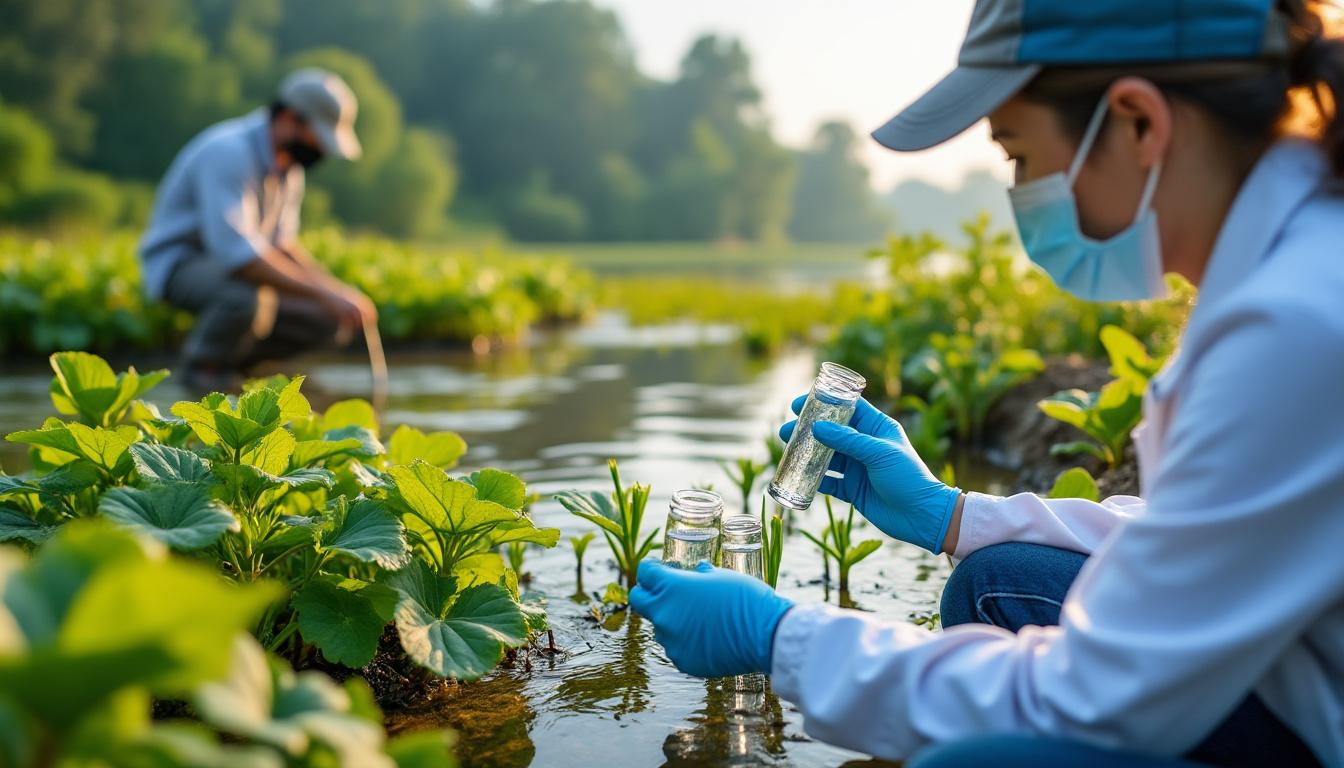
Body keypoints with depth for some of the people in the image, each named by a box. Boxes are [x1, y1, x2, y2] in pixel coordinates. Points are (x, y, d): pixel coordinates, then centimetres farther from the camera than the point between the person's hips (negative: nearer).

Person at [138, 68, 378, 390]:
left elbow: (279, 243, 8)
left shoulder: (288, 161, 1)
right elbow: (235, 251, -38)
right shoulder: (228, 152, -27)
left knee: (332, 321, -3)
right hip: (180, 263, -8)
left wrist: (337, 289, -8)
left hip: (230, 265, 8)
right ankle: (202, 363, -8)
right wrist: (324, 294, -37)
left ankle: (225, 356, 10)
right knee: (248, 297, -40)